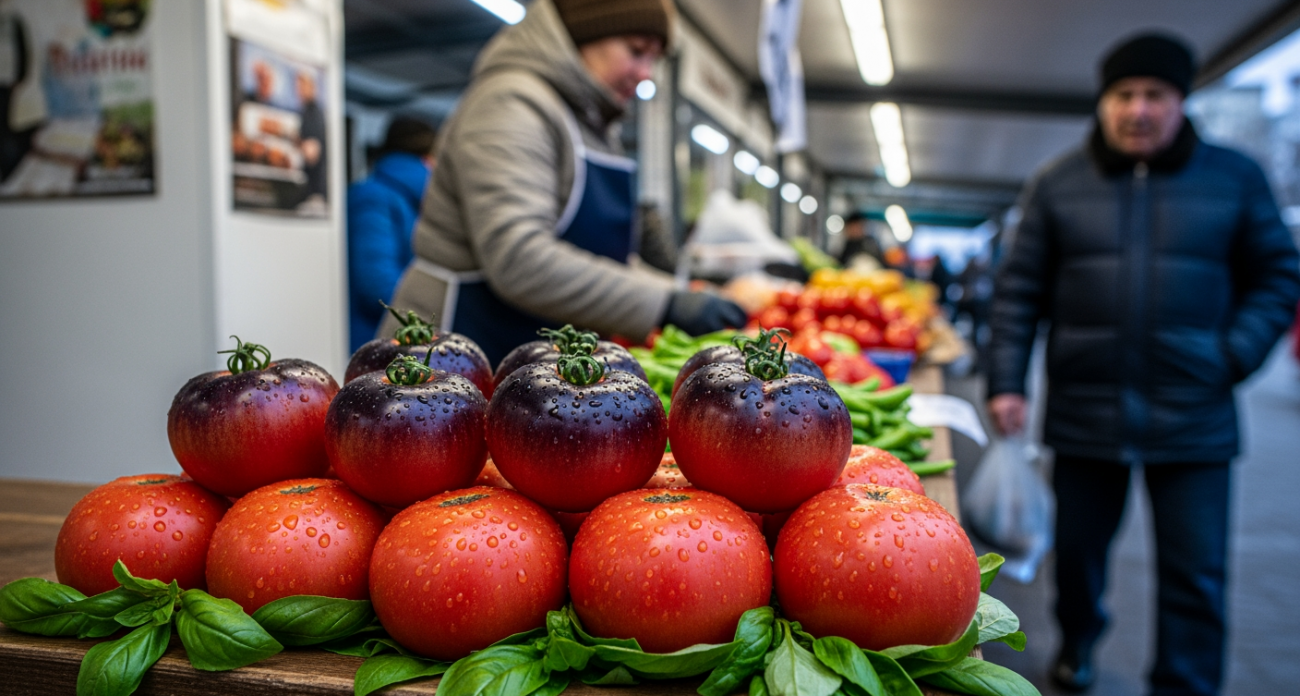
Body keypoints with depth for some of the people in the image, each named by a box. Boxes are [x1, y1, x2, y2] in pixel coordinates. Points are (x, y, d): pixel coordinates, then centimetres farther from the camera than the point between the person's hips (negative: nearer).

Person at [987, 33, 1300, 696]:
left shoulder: (1235, 177, 3)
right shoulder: (1057, 183, 3)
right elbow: (1019, 289, 3)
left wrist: (1235, 356, -7)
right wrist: (1005, 381, -3)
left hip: (1192, 418, 0)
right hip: (1083, 411, 1)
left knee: (1196, 579, 1)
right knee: (1077, 549, 15)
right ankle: (1077, 641, 42)